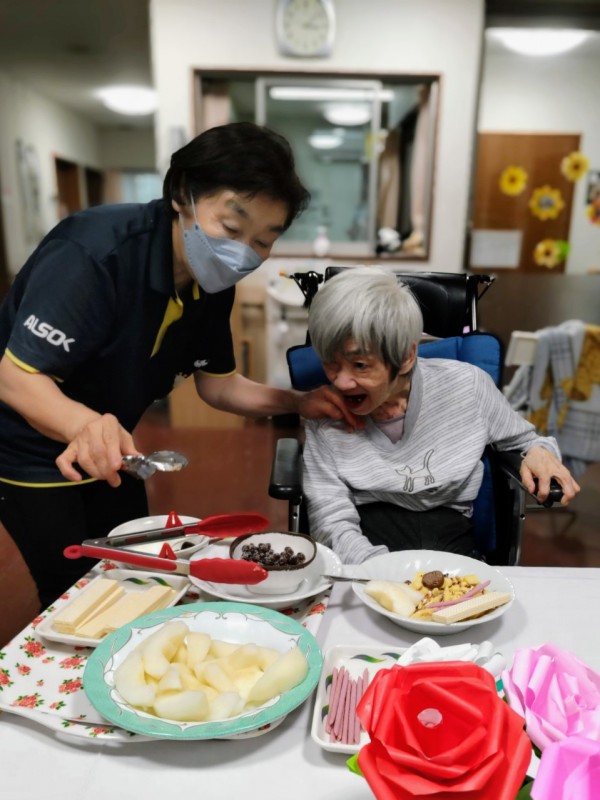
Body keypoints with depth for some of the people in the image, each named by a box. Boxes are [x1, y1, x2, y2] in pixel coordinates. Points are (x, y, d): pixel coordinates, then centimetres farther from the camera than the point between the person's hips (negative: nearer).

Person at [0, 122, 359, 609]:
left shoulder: (213, 283, -9)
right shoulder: (94, 253, -31)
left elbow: (216, 383, -2)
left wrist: (298, 403, -16)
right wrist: (83, 424, -50)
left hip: (106, 451, 7)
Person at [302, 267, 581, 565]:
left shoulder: (468, 385, -4)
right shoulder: (326, 413, -6)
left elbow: (522, 440, 16)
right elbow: (331, 522, -11)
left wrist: (539, 451, -8)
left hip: (452, 545, 2)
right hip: (368, 543, -1)